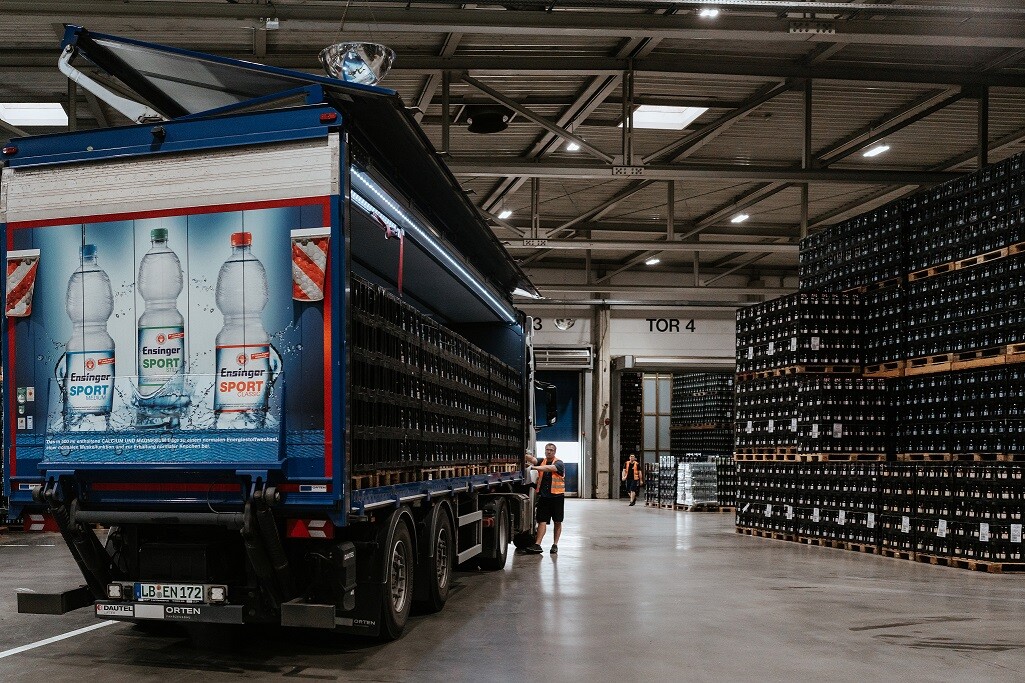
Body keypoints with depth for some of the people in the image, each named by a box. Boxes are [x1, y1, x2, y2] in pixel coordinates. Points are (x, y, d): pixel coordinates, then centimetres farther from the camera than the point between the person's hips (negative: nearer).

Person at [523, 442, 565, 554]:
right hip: (543, 496, 2)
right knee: (542, 521, -3)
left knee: (557, 522, 7)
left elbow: (549, 468, -23)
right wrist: (527, 456, -32)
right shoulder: (542, 461, 10)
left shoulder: (559, 463, -4)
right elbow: (533, 460, -10)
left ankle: (555, 544, 16)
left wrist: (535, 468, -34)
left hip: (557, 496, -2)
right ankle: (537, 545, -8)